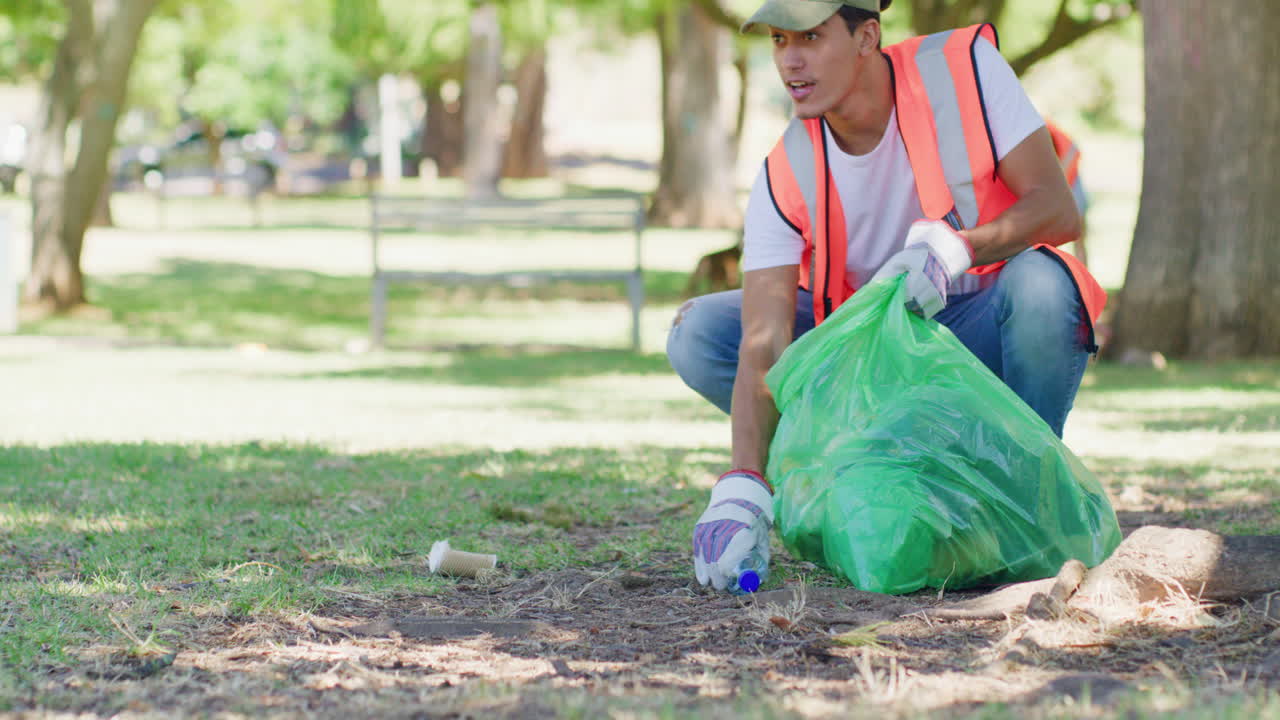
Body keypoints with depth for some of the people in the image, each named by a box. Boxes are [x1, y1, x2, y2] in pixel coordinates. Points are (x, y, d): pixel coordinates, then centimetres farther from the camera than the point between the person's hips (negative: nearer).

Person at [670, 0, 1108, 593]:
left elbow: (1059, 209, -20)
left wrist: (952, 247, -39)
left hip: (982, 332, -2)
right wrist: (744, 487, -41)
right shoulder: (785, 178, -16)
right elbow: (763, 346, -25)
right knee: (697, 336, -16)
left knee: (1038, 281, -38)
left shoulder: (963, 67, -18)